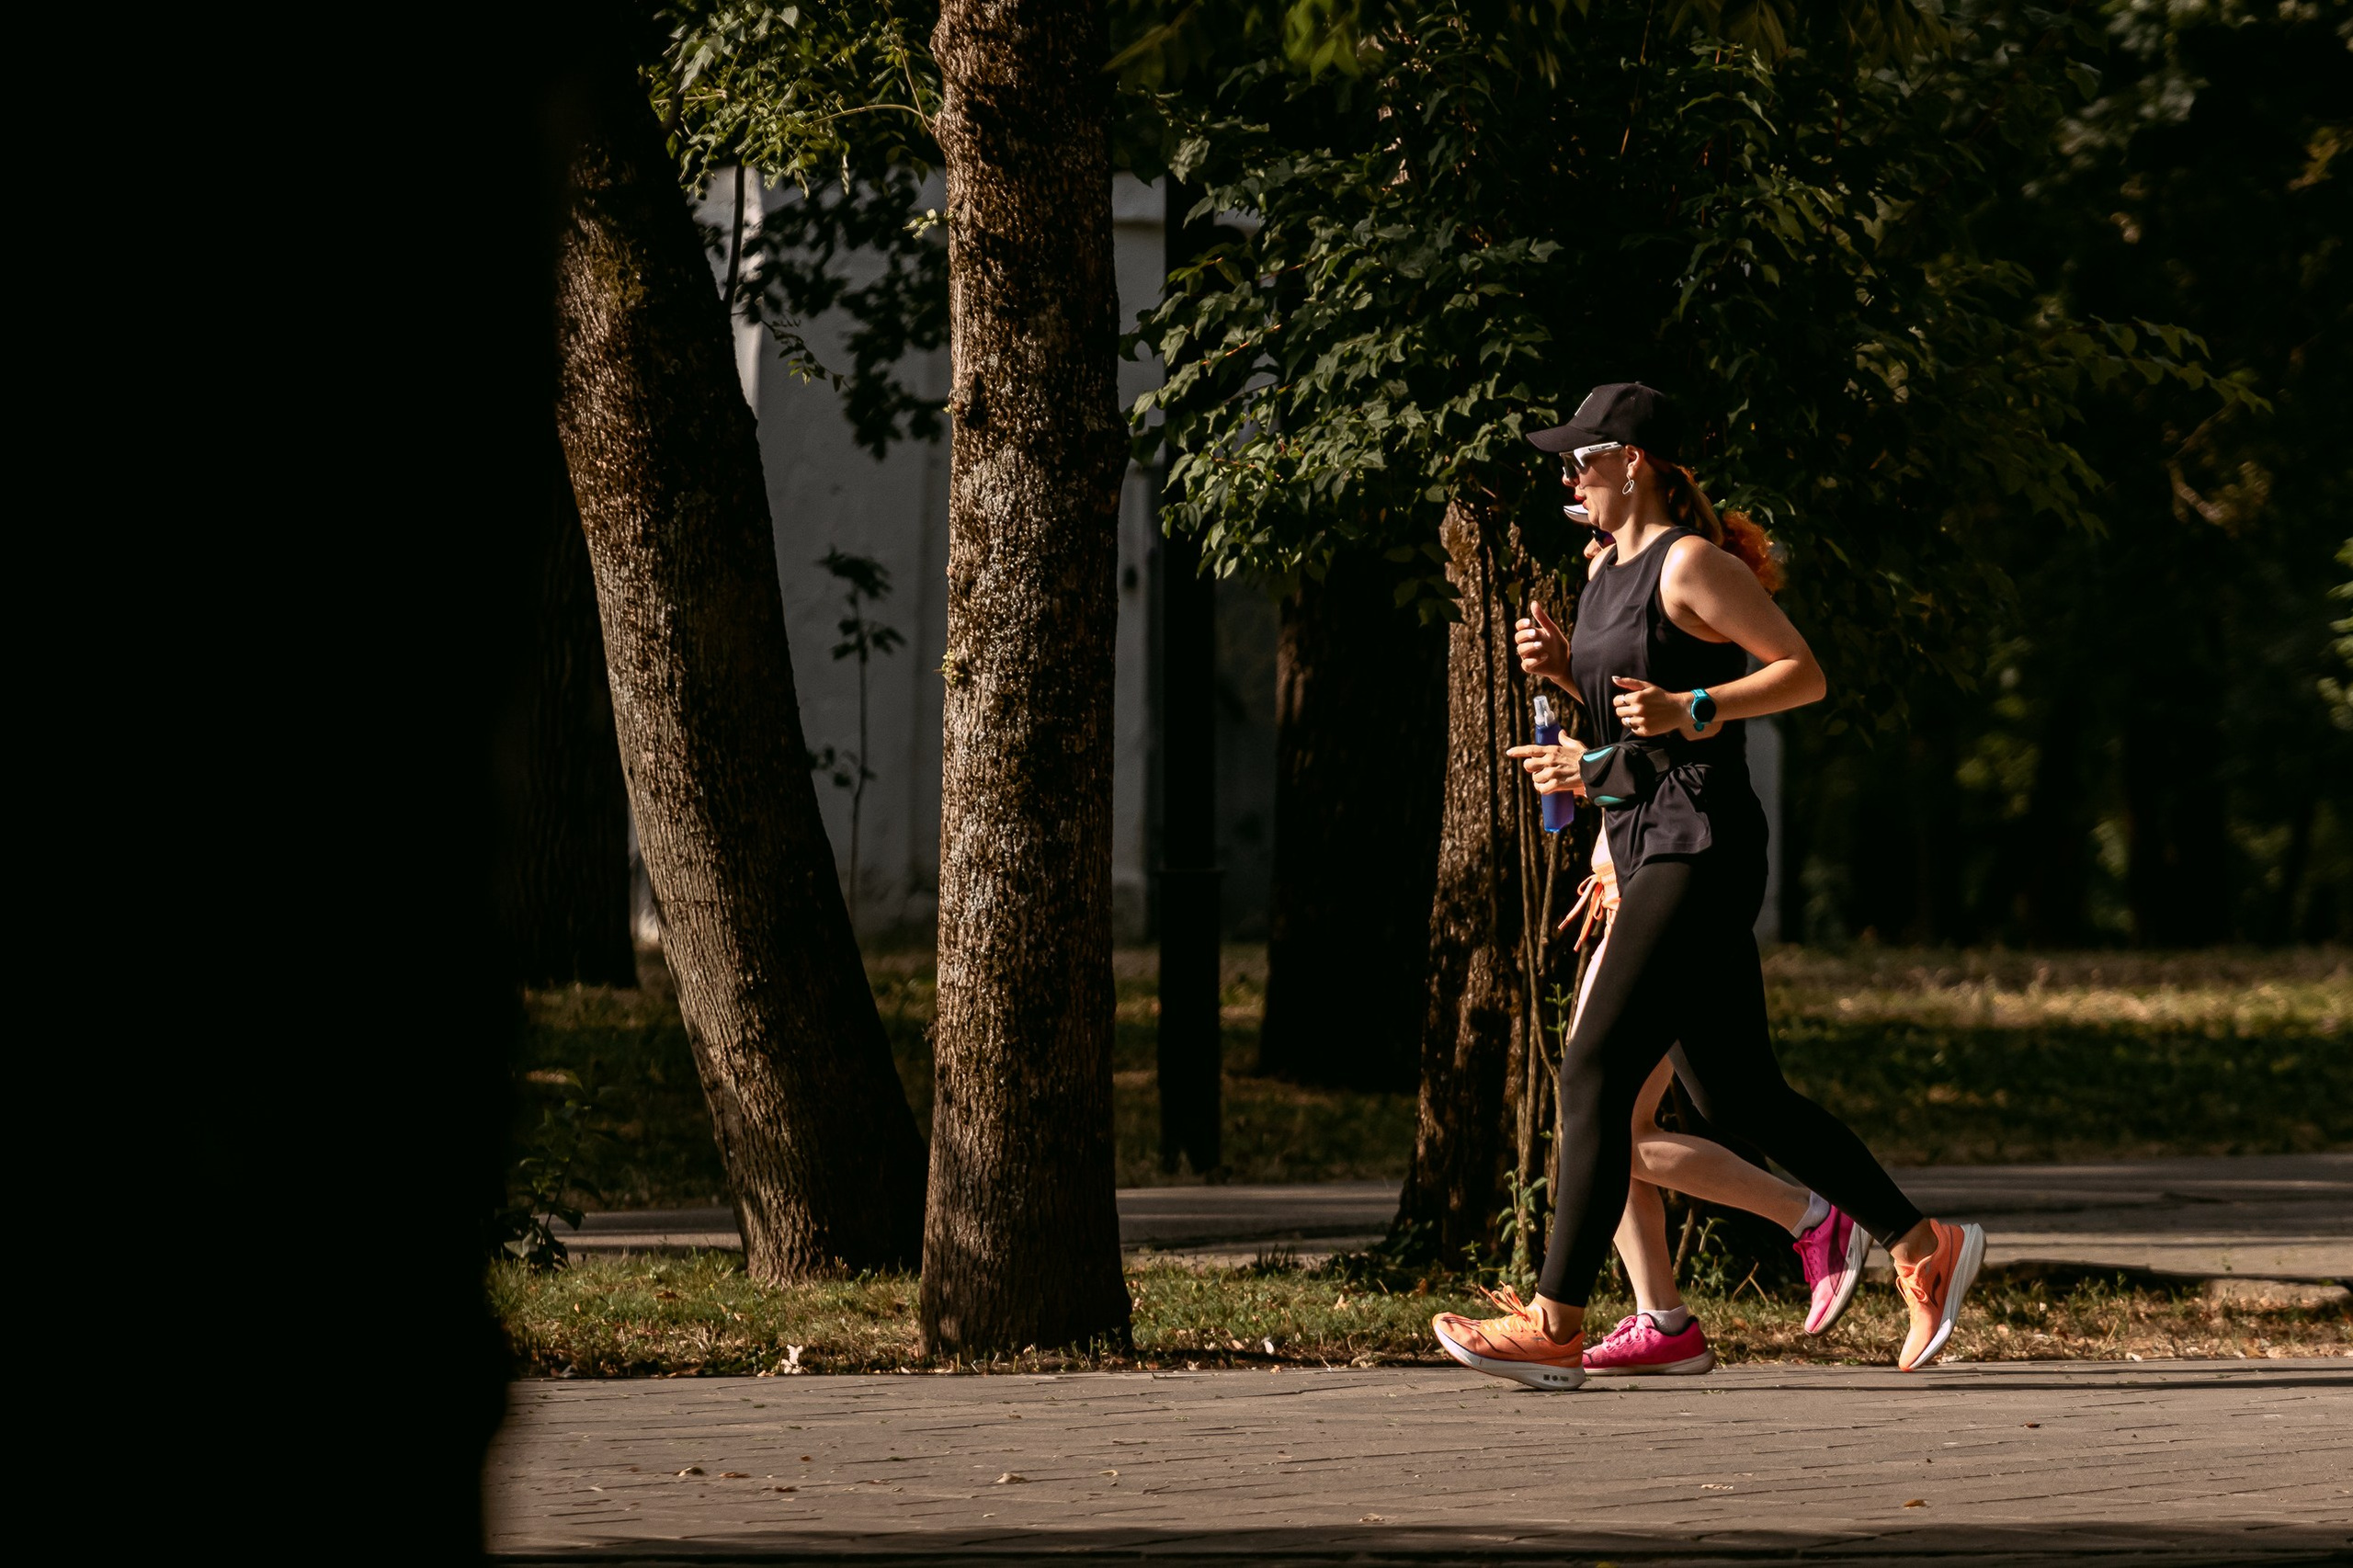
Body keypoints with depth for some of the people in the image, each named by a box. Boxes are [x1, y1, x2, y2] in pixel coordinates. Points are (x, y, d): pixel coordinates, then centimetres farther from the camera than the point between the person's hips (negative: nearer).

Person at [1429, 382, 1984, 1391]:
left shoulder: (1692, 563, -11)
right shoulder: (1609, 564, 16)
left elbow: (1804, 674, -10)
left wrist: (1691, 709, -22)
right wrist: (1560, 665, 8)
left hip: (1700, 846, -10)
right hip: (1645, 849, 10)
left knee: (1595, 1074, -12)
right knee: (1740, 1098, 11)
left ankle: (1554, 1325, -12)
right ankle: (1926, 1249, 19)